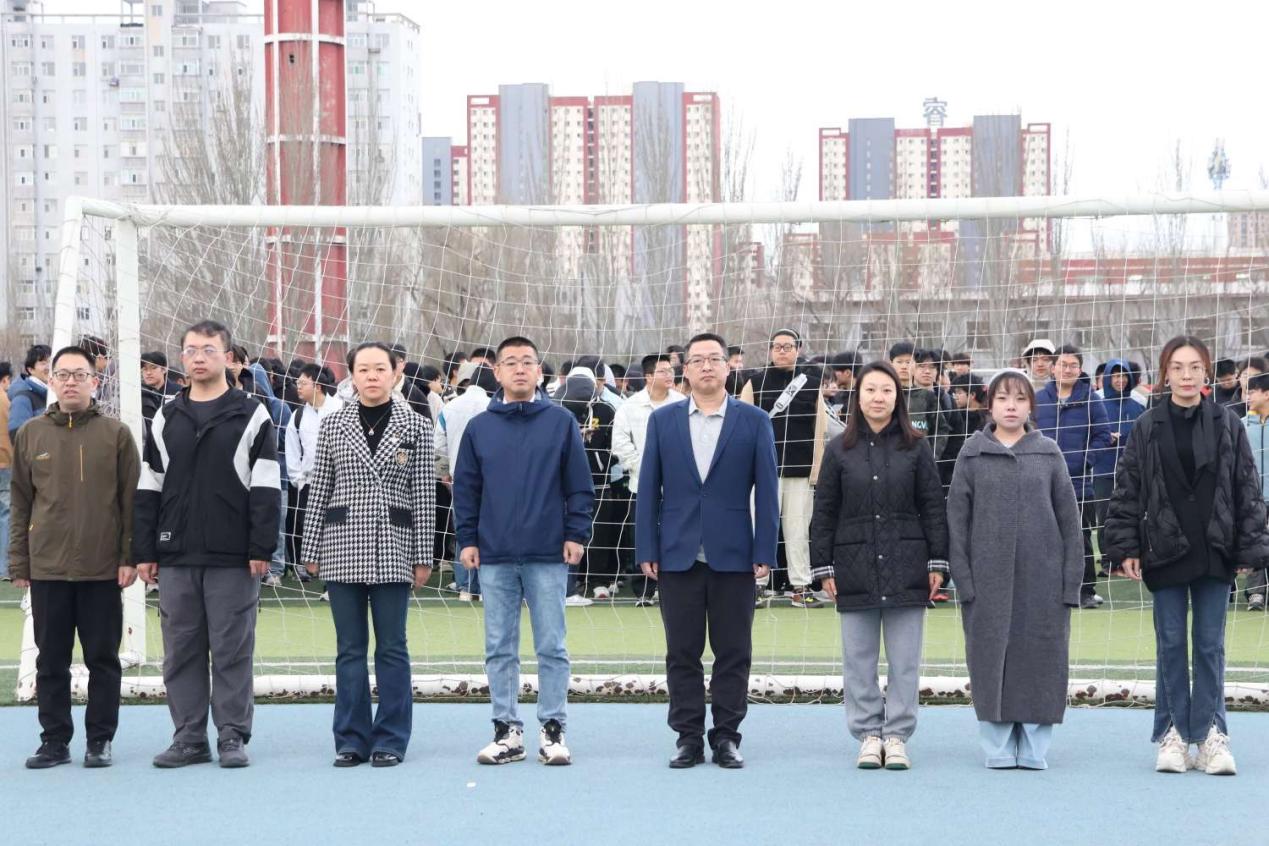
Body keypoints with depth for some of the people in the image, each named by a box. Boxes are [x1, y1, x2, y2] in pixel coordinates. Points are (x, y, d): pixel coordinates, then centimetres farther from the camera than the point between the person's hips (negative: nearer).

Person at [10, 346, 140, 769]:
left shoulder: (115, 434, 1)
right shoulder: (30, 434, 6)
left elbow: (131, 500, 1)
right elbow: (20, 504, 9)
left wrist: (130, 557, -5)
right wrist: (19, 564, 5)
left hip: (103, 569, -2)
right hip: (47, 569, 2)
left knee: (103, 658, 5)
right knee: (51, 660, 7)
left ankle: (100, 740, 14)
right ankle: (54, 740, 16)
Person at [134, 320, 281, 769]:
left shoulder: (251, 416, 1)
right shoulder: (165, 419, 12)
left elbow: (265, 490, -2)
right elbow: (148, 490, 13)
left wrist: (261, 549, -9)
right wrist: (144, 553, 6)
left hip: (233, 559, -4)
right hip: (176, 557, 4)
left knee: (232, 649, 0)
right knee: (181, 650, 6)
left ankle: (232, 736, 7)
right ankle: (189, 738, 13)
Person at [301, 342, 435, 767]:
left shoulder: (416, 426, 3)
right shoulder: (333, 425, 7)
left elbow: (425, 495, 2)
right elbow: (319, 490, 8)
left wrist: (423, 556, -1)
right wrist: (312, 550, 4)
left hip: (393, 548, -1)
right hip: (342, 546, 1)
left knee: (392, 647, 2)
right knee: (349, 647, 5)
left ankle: (390, 740, 8)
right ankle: (351, 739, 12)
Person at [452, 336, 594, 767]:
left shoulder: (561, 422, 3)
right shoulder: (479, 427, 7)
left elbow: (579, 485, 3)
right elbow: (465, 488, 9)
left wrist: (576, 534, -4)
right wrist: (467, 540, 3)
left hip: (549, 555, -2)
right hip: (494, 557, 2)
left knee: (551, 647, 2)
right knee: (499, 649, 6)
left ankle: (553, 729, 8)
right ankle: (507, 730, 12)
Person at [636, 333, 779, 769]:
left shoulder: (754, 421, 3)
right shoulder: (663, 420, 7)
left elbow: (766, 489, 1)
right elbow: (648, 487, 6)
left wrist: (764, 552, -5)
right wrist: (647, 550, -1)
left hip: (733, 556, -1)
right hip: (677, 555, 1)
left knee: (733, 653, 4)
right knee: (682, 653, 5)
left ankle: (726, 737, 13)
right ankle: (688, 739, 12)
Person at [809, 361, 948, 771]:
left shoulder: (915, 448, 4)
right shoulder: (840, 449, 5)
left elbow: (933, 507, 5)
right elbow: (824, 512, 7)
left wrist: (937, 562, 0)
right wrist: (824, 567, 2)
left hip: (906, 568, -1)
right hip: (855, 568, 1)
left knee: (904, 659, 2)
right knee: (859, 658, 4)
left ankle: (897, 736, 10)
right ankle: (869, 735, 12)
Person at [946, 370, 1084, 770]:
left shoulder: (1048, 453, 7)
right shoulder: (973, 454, 5)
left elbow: (1069, 519, 6)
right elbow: (957, 519, 3)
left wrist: (1071, 580, -1)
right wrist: (963, 579, -5)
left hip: (1042, 575, 1)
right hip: (988, 576, 0)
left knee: (1041, 659, 1)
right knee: (991, 660, 1)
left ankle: (1034, 747, 11)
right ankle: (998, 747, 11)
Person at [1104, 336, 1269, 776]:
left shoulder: (1228, 426, 2)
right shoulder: (1147, 428, 0)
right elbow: (1127, 491, 1)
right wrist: (1126, 548, -4)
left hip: (1214, 553, 0)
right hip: (1165, 552, 0)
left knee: (1210, 644, 5)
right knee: (1171, 644, 6)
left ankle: (1210, 734, 11)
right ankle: (1173, 733, 12)